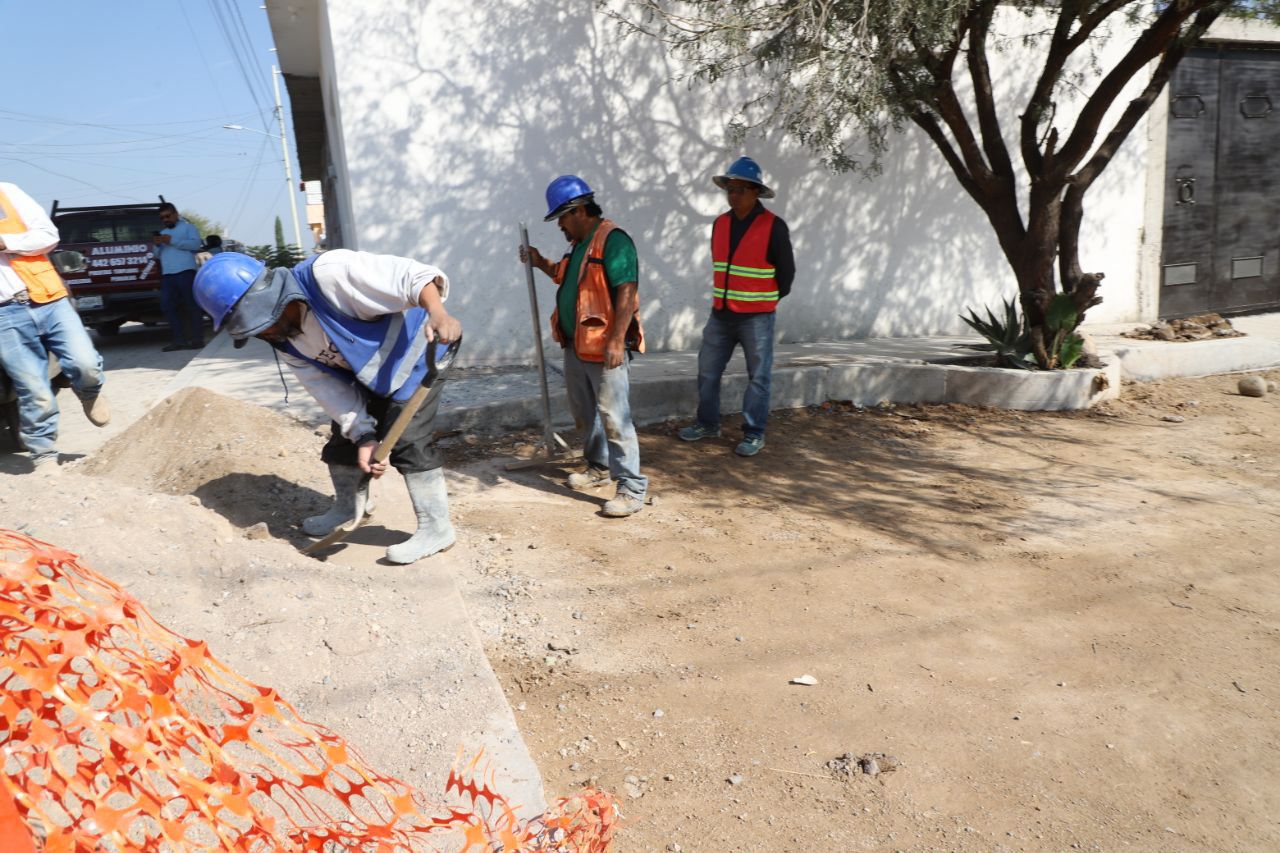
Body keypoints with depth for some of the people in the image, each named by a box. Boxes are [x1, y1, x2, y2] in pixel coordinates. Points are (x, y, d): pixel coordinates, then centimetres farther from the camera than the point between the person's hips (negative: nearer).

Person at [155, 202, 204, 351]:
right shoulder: (162, 233, 29)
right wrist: (157, 245, 4)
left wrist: (172, 241, -12)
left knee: (192, 306, -7)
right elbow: (158, 255, 26)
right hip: (167, 275, 7)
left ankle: (197, 339, -6)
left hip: (185, 272, -6)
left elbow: (196, 244, -8)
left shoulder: (187, 227, 10)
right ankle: (178, 340, 0)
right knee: (167, 306, -2)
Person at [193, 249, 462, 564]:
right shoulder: (285, 341, -8)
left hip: (410, 355, -8)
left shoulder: (328, 273, -33)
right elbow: (328, 388, -9)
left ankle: (436, 529, -3)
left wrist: (437, 312, -55)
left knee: (409, 442, -14)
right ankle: (345, 507, 39)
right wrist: (364, 435, -20)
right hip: (366, 376, 8)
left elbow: (411, 277, -37)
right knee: (343, 439, 14)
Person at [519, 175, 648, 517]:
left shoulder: (613, 241, -15)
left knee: (613, 417, -10)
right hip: (575, 345, 10)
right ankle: (599, 467, 38)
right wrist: (542, 264, 16)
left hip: (604, 349, -10)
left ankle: (632, 488, -5)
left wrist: (616, 341, -28)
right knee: (583, 413, 20)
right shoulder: (579, 244, 15)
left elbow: (627, 291, -23)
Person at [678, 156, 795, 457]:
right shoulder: (720, 223, 6)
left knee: (758, 377, 2)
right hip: (721, 314, 5)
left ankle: (753, 434, 11)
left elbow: (786, 271, -1)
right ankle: (707, 424, 25)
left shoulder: (773, 226, -9)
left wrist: (768, 300, 7)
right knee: (707, 370, 10)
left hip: (756, 317, -5)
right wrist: (726, 297, 15)